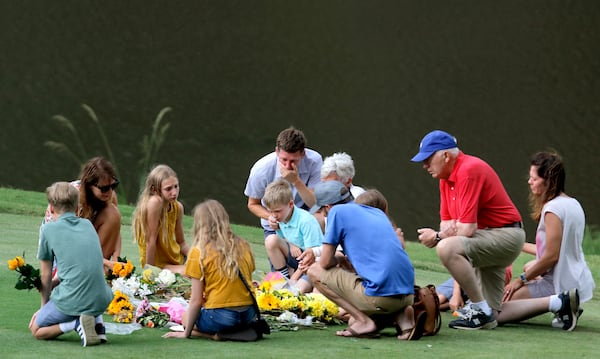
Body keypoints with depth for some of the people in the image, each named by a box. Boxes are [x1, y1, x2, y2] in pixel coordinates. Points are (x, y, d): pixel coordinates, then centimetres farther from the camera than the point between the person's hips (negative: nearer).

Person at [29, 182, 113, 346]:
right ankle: (97, 323, 13)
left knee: (36, 330, 19)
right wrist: (53, 284, 33)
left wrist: (44, 306, 21)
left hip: (71, 301, -5)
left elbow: (46, 275, 6)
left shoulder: (48, 229, -1)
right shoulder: (87, 225, 14)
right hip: (102, 300, 5)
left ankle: (76, 323, -8)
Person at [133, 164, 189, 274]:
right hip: (158, 264, -7)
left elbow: (181, 242, 8)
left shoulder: (178, 207, -2)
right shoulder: (155, 202, -24)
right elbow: (151, 240, -23)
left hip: (176, 260, 7)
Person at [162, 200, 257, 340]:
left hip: (220, 316, -5)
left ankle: (214, 334, -3)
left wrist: (186, 332, 3)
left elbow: (196, 301, -7)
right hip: (248, 315, 5)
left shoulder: (199, 252, -8)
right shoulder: (244, 246, 4)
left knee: (185, 316, 25)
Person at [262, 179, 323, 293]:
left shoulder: (306, 221, -21)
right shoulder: (280, 219, 2)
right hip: (295, 259, 8)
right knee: (271, 240, -17)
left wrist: (294, 279, -21)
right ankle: (285, 278, -11)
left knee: (299, 289, -37)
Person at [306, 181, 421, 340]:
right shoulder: (377, 212, 23)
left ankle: (364, 321, -4)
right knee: (353, 320, 32)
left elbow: (325, 262, 2)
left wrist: (338, 260, 22)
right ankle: (401, 314, 4)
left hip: (381, 295, -8)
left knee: (315, 271, 8)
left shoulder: (337, 211, 2)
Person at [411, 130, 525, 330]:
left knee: (447, 248, -33)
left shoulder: (469, 170, -20)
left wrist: (438, 237, -10)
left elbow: (468, 229, -24)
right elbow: (446, 221, 14)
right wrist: (448, 227, -11)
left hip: (506, 235, -10)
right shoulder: (446, 177, 12)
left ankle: (480, 309, -23)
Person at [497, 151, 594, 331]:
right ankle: (562, 304, 12)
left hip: (559, 285, -10)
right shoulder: (573, 204, 12)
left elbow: (552, 256, -19)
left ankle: (556, 303, -24)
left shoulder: (552, 209, -17)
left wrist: (522, 279, -10)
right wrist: (533, 267, 19)